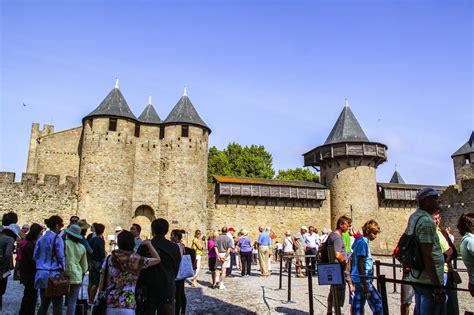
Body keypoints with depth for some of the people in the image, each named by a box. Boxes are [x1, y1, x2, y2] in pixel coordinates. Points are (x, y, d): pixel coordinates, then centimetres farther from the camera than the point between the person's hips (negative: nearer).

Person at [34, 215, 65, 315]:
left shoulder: (41, 238, 9)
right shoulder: (57, 238, -11)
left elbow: (35, 256, 12)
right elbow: (61, 257, -10)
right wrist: (63, 270, 4)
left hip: (41, 273, 7)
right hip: (53, 273, -7)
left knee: (44, 303, 15)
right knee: (57, 304, 2)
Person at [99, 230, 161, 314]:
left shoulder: (109, 259, 1)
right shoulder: (137, 260, -5)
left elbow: (101, 284, 3)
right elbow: (157, 259, 6)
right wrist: (149, 244, 13)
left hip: (109, 305, 3)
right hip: (127, 306, -3)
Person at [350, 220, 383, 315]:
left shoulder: (360, 241, 13)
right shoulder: (363, 242, -15)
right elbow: (359, 264, -20)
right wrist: (365, 285, -20)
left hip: (357, 279, 9)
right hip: (362, 279, -9)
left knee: (358, 307, 12)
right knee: (377, 302, -3)